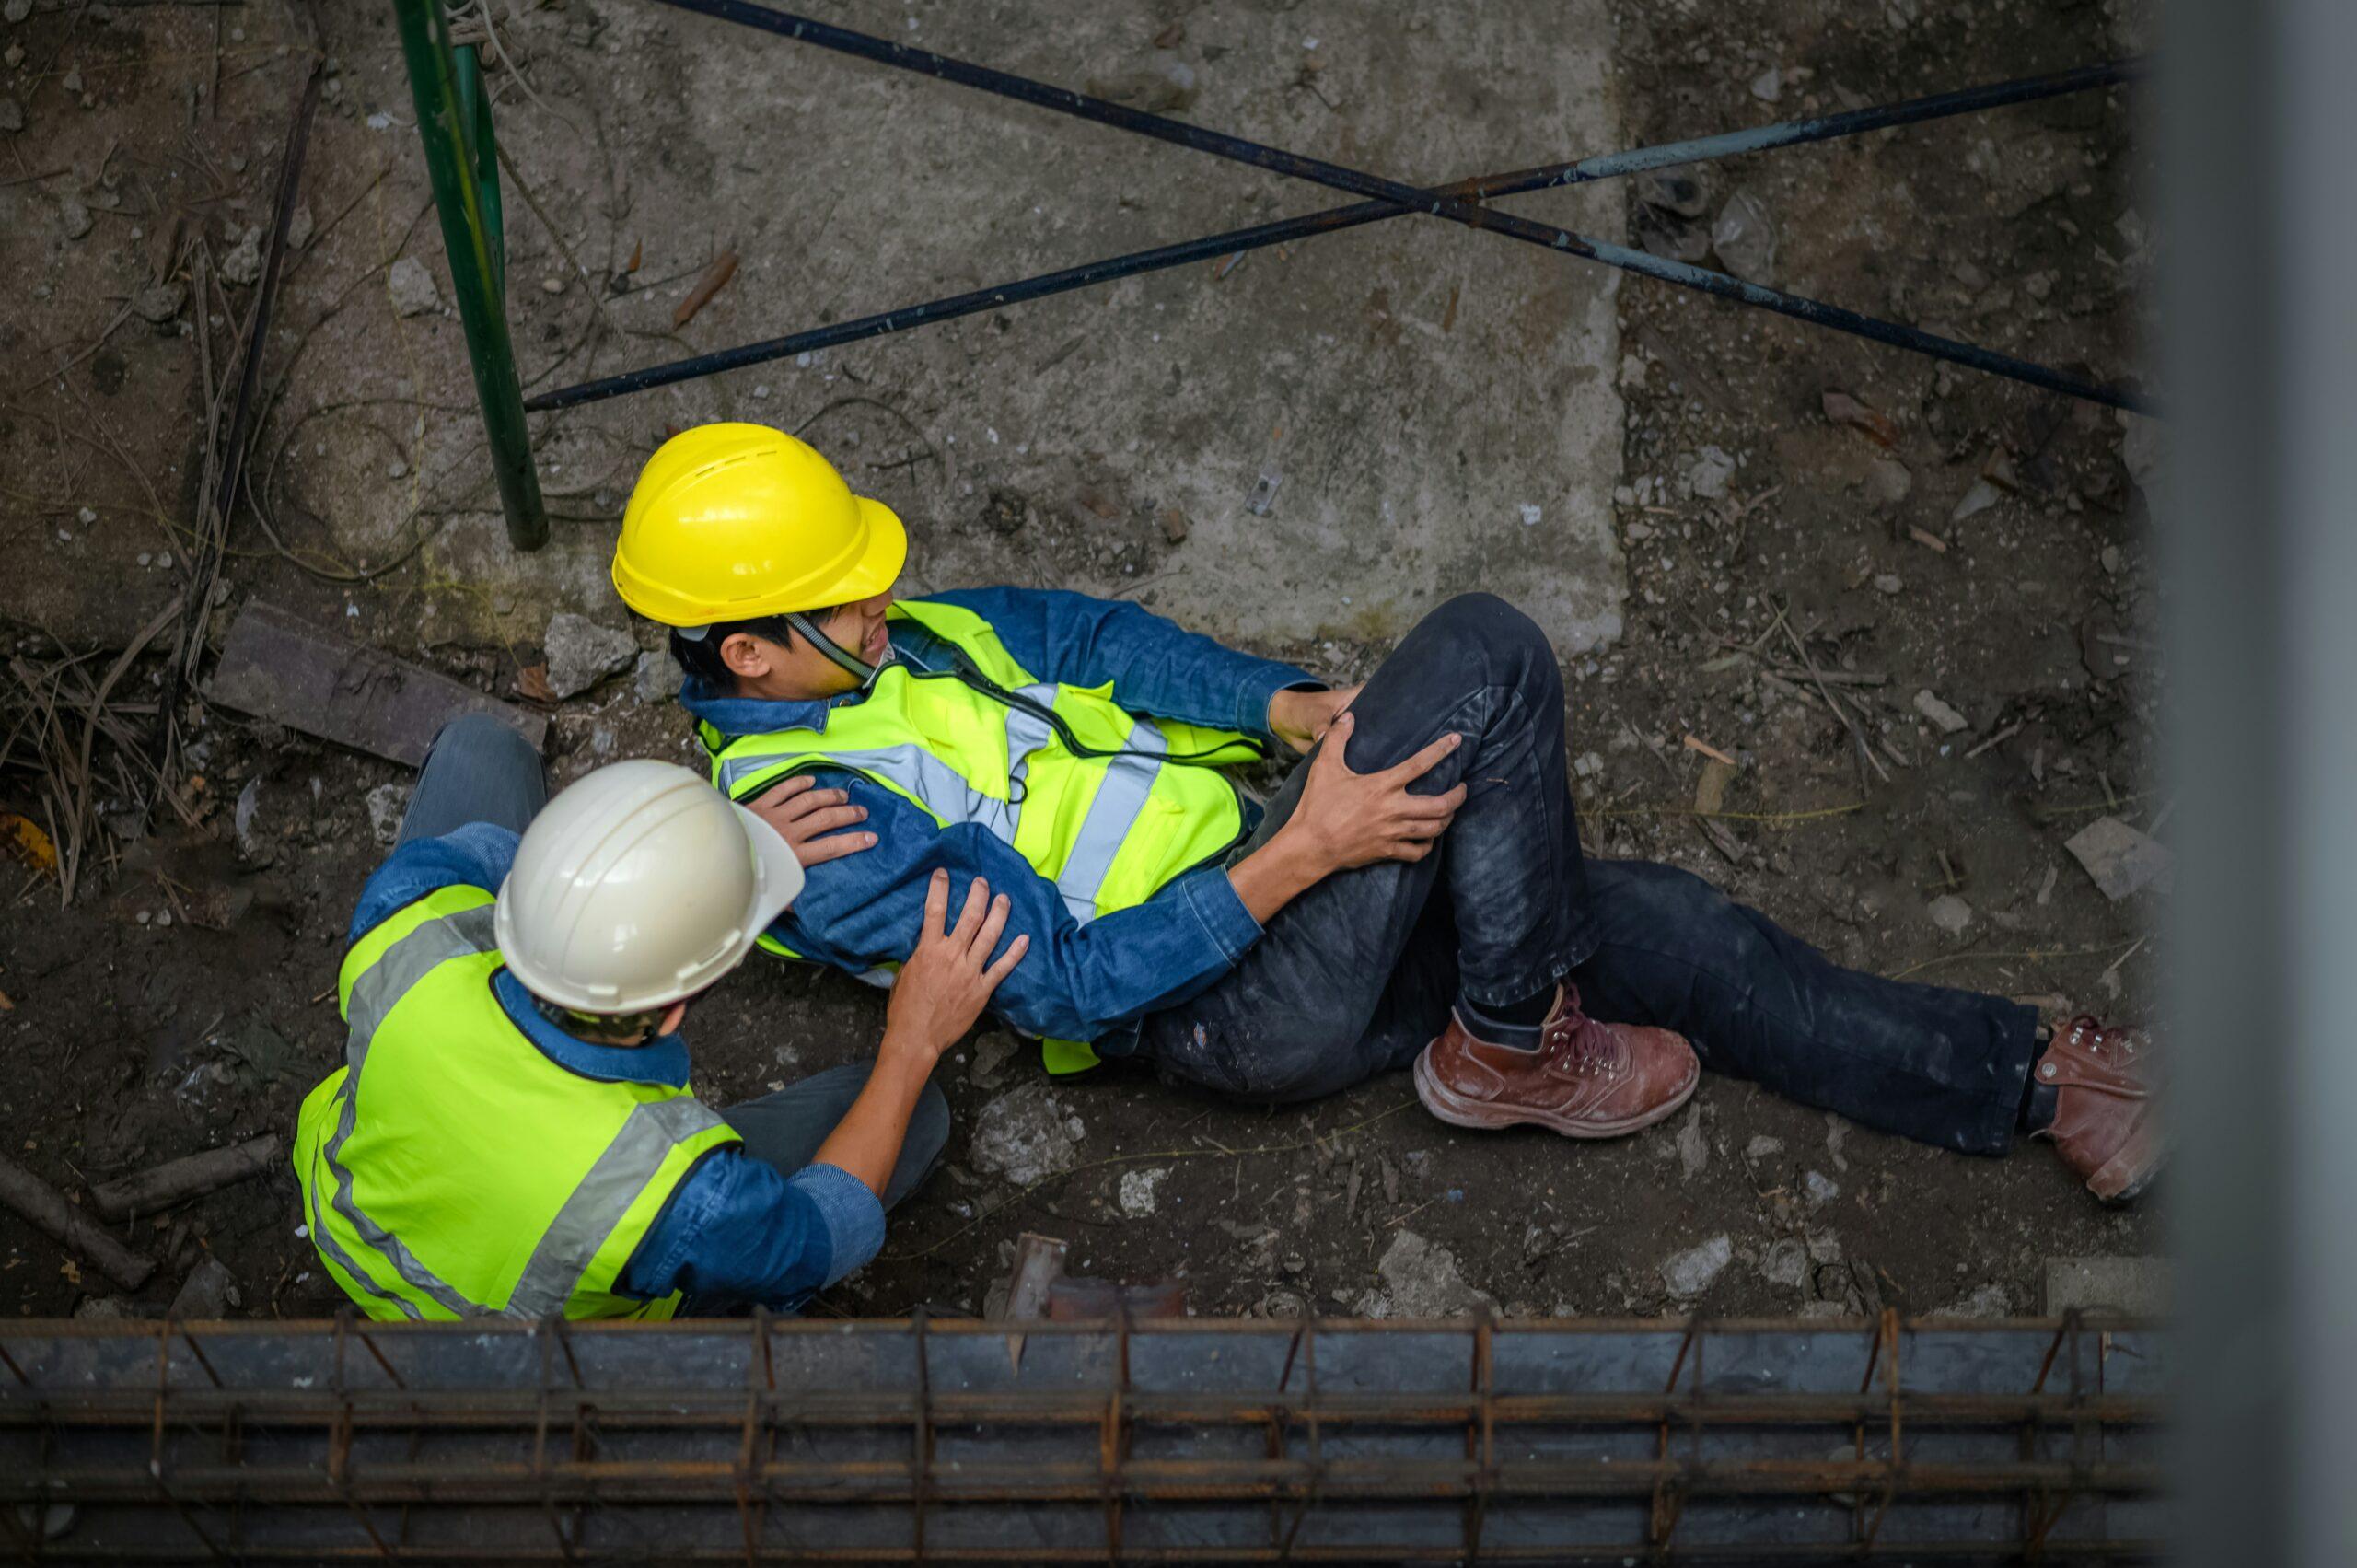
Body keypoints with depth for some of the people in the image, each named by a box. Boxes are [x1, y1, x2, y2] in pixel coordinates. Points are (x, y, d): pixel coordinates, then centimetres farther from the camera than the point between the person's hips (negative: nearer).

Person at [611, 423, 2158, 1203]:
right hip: (1243, 1006, -9)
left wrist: (1302, 708, -1)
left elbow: (1080, 634, 13)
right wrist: (1299, 856, -22)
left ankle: (2036, 1078, 13)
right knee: (1486, 652, -21)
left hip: (1267, 870, 9)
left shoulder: (883, 643, 8)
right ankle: (1511, 1047, -6)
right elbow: (1063, 978, -21)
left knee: (1671, 929, 2)